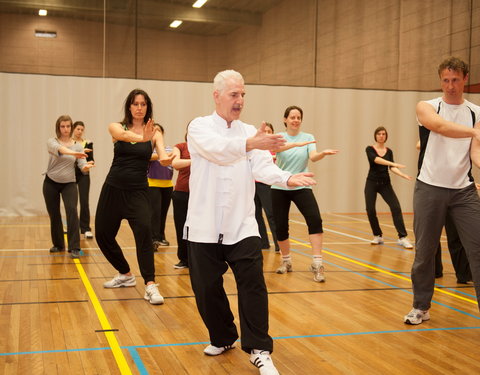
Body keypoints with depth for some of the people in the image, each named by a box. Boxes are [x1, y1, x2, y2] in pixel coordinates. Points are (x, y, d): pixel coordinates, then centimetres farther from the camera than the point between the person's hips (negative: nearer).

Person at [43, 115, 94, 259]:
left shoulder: (77, 146, -3)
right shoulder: (52, 142, -10)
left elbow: (82, 166, -13)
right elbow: (58, 149, -35)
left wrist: (87, 167, -39)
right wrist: (73, 153, -56)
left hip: (69, 183, 0)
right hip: (51, 183, 0)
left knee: (72, 210, -19)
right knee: (54, 214, 7)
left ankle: (74, 248, -18)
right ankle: (58, 244, 28)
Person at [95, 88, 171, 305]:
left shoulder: (154, 133, -1)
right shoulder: (116, 128, -1)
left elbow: (163, 154, -20)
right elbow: (124, 135, -26)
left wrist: (166, 159, -46)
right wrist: (141, 138, -49)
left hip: (138, 191, -2)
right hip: (113, 189, 3)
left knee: (144, 230, -26)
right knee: (103, 235, 10)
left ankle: (150, 285, -21)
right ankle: (126, 275, 33)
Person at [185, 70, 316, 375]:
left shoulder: (250, 132, 7)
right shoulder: (200, 127, -3)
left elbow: (262, 167, -9)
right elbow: (216, 149, -26)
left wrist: (288, 178, -30)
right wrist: (250, 144, -44)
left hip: (242, 226, 2)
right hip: (205, 226, -1)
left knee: (253, 283, -7)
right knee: (207, 288, 8)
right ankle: (223, 338, 31)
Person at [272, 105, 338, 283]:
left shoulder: (308, 137, 3)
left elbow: (313, 157, -14)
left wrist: (323, 153, -38)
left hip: (301, 187, 0)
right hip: (279, 188, 0)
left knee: (315, 219, -21)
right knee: (281, 226, 3)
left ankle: (317, 263, -18)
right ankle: (286, 261, 26)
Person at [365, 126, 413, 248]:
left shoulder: (389, 151, 8)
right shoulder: (370, 149, -3)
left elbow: (392, 168, -4)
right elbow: (376, 159, -24)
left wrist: (404, 175, -23)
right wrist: (394, 163, -36)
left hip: (385, 183, 2)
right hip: (372, 183, -2)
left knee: (396, 207, -14)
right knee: (370, 210, -7)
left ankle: (402, 237, -14)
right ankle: (378, 236, 13)